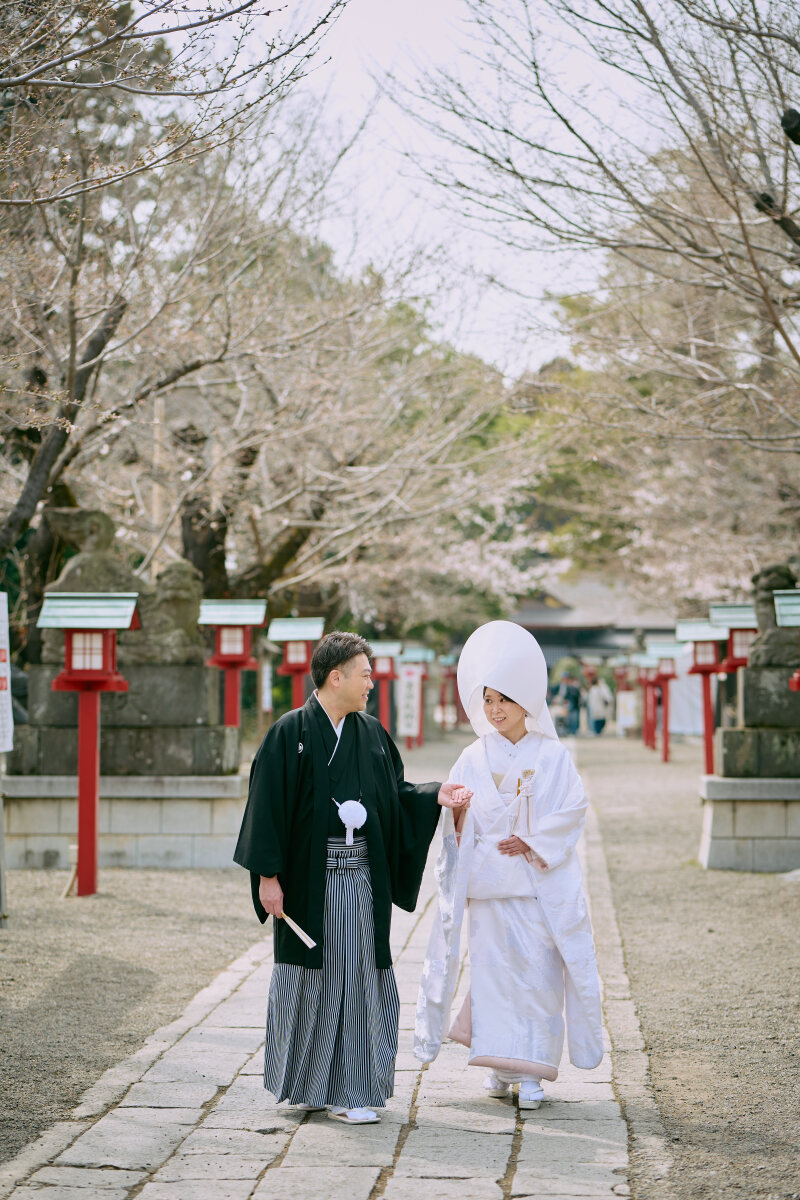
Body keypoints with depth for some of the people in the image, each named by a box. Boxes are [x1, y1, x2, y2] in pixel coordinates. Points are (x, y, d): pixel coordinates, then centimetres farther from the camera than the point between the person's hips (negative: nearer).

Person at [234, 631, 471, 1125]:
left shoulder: (372, 733, 10)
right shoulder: (290, 733, -6)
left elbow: (394, 793, 15)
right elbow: (269, 805, -8)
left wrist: (434, 795, -4)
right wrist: (268, 876, -12)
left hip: (362, 877, 4)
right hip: (309, 877, -4)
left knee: (359, 976, 2)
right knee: (309, 979, 4)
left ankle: (350, 1090, 8)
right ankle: (305, 1083, 19)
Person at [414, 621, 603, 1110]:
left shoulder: (553, 755, 3)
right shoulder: (474, 759, 8)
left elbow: (573, 810, -2)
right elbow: (457, 819, 6)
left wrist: (534, 843, -11)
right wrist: (453, 807, -16)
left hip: (541, 881, -2)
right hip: (489, 882, 2)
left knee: (538, 971, -5)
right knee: (494, 967, -1)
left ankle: (532, 1071, -1)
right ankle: (501, 1064, 8)